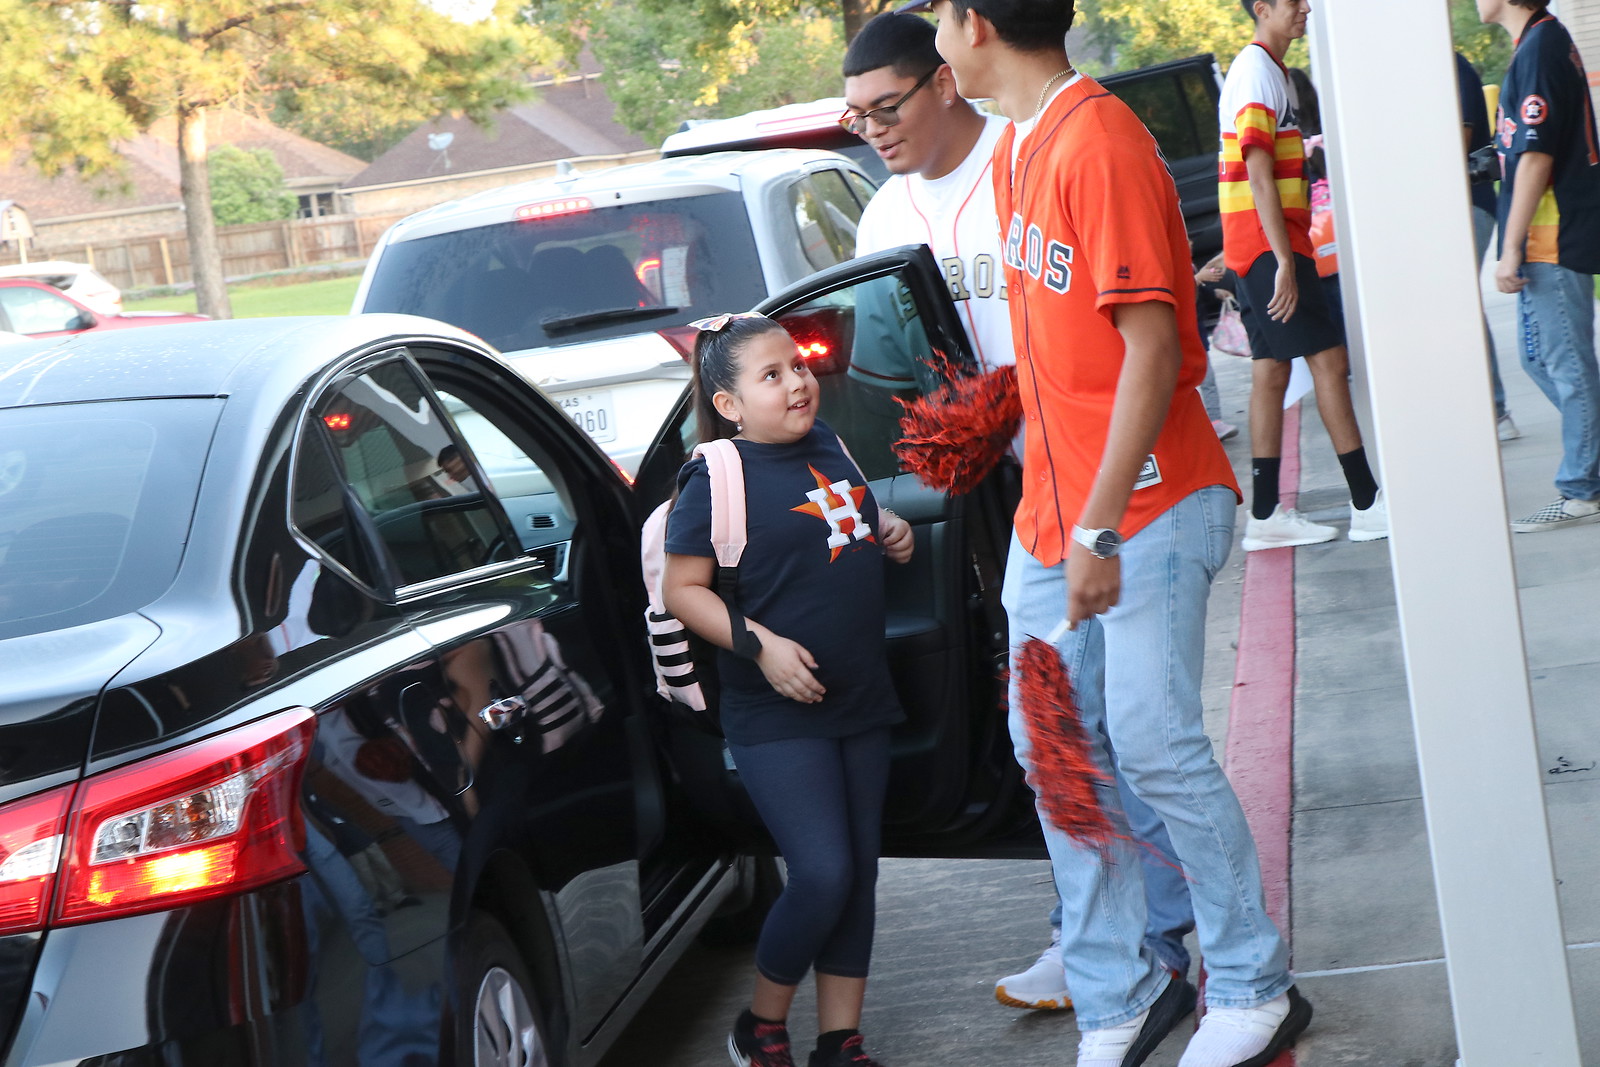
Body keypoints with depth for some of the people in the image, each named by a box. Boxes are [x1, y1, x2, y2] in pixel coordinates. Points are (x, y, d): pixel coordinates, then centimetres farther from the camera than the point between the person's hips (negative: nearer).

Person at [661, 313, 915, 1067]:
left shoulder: (827, 447, 9)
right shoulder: (718, 478, -11)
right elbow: (682, 589, -11)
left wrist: (889, 531, 5)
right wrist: (758, 643, -21)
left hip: (860, 701, 7)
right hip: (777, 716, -7)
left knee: (859, 872, 9)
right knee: (823, 875, -13)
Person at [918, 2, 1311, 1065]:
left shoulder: (1100, 143, -17)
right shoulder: (1015, 150, 12)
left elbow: (1150, 350, -20)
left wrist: (1100, 529, -22)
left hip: (1149, 505, -9)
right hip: (1051, 504, 9)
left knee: (1152, 743, -7)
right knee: (1052, 746, 8)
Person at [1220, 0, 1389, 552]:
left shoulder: (1273, 70, 19)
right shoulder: (1256, 72, -14)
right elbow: (1258, 175, -20)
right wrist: (1285, 262, -23)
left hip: (1265, 246, 10)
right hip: (1267, 243, -10)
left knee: (1272, 371, 8)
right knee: (1329, 360, -9)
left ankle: (1265, 516, 9)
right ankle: (1367, 503, -6)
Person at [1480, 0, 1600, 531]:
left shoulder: (1538, 48, -16)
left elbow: (1536, 156, -21)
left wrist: (1511, 249, -20)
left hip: (1551, 241, -10)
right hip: (1557, 240, 10)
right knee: (1543, 358, 16)